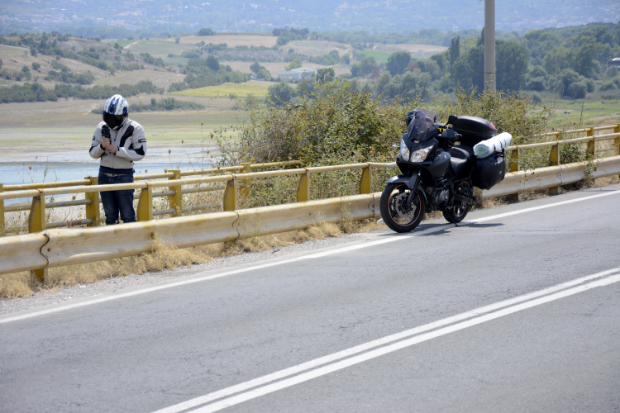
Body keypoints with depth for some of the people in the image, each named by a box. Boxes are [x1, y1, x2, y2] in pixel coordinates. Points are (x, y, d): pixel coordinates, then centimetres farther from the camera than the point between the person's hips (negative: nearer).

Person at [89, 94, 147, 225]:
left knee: (127, 215, -2)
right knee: (110, 215, 9)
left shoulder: (135, 129, -7)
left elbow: (140, 153, -12)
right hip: (104, 174, 4)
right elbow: (93, 153, 7)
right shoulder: (102, 127, 4)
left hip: (124, 175, -4)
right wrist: (101, 147, -16)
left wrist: (117, 150, -20)